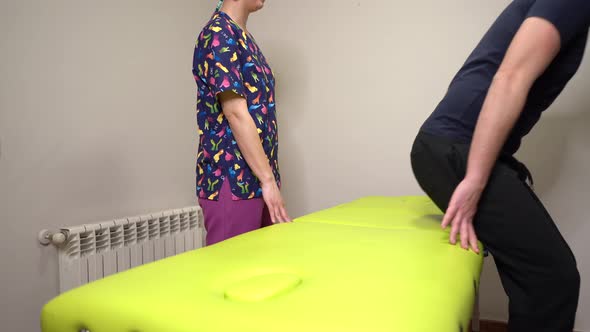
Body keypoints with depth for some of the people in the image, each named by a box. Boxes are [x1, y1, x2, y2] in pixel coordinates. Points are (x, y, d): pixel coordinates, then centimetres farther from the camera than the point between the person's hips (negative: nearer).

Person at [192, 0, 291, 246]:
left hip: (254, 179, 9)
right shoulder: (219, 33, -12)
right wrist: (269, 179, -19)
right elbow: (235, 112, -20)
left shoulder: (243, 36, 15)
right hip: (230, 180, -9)